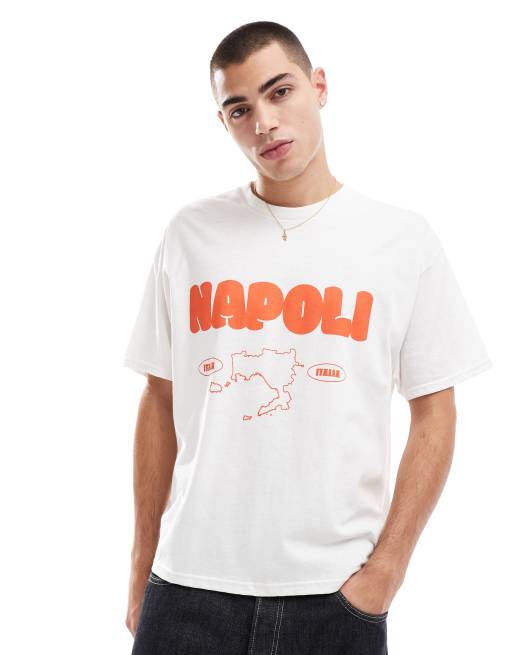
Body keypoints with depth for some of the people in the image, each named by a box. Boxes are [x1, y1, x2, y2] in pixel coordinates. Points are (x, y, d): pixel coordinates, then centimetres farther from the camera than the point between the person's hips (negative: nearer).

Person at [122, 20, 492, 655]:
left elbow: (435, 412, 1)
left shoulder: (404, 239, 0)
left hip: (335, 592, -1)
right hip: (191, 580, 1)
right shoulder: (191, 232, 4)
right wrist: (142, 565, 6)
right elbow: (161, 400, 7)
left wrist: (386, 569, -5)